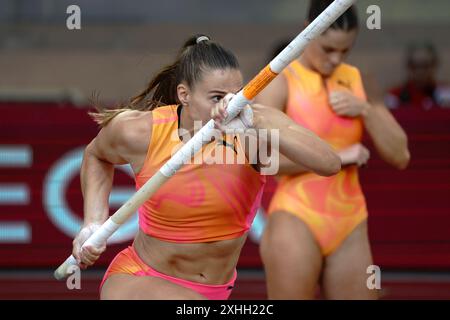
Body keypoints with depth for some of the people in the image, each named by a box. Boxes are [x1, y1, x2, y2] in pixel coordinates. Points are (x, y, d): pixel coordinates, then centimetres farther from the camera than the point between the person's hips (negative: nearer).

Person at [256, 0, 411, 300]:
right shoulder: (280, 81, -7)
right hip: (297, 221, -5)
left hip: (349, 227, 6)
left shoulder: (357, 81, 10)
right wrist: (337, 156, -15)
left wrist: (365, 110, -8)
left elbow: (400, 156, 9)